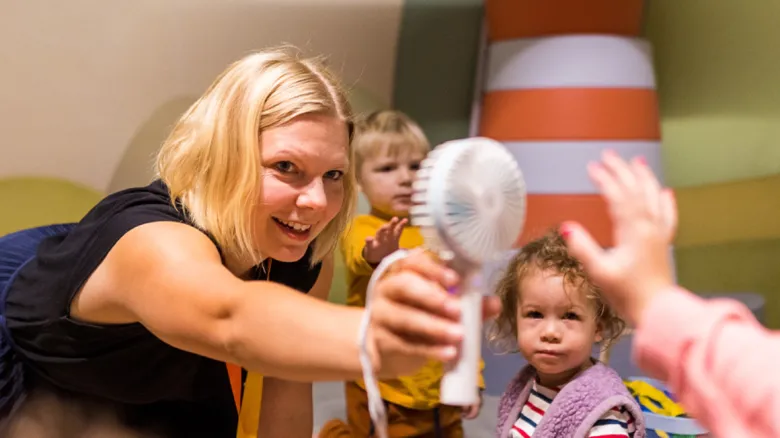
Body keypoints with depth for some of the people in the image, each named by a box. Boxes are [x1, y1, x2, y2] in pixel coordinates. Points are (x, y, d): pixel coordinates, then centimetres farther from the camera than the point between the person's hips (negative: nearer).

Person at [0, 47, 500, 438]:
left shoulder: (308, 260, -21)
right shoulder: (157, 243, -42)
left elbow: (287, 395, -13)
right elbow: (233, 321, -64)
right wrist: (376, 342, -80)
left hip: (160, 375, 5)